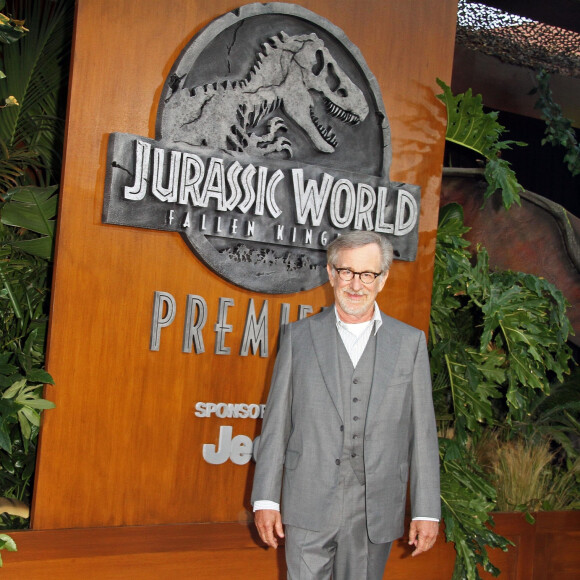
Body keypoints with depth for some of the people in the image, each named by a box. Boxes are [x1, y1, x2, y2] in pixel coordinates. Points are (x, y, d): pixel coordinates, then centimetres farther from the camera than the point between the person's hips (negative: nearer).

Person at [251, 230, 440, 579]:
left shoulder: (410, 342, 5)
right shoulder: (299, 337, 4)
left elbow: (423, 432, 3)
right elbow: (276, 423, 3)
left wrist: (427, 510, 0)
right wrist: (266, 499, 0)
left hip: (374, 513, 1)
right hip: (308, 508, 0)